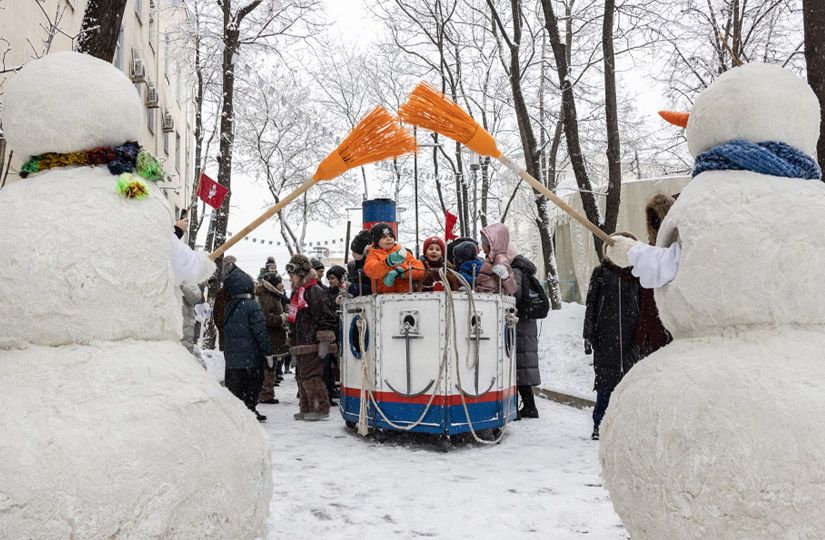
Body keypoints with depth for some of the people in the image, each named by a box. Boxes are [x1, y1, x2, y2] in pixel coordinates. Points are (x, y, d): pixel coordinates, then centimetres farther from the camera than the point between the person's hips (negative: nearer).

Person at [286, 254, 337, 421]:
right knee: (301, 377, 13)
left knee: (310, 376, -11)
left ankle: (321, 408, -2)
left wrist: (324, 342, -20)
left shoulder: (315, 291, -11)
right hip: (300, 345, 10)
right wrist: (293, 343, 27)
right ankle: (306, 409, 21)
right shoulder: (297, 293, 20)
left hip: (312, 345, -10)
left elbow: (326, 318, -17)